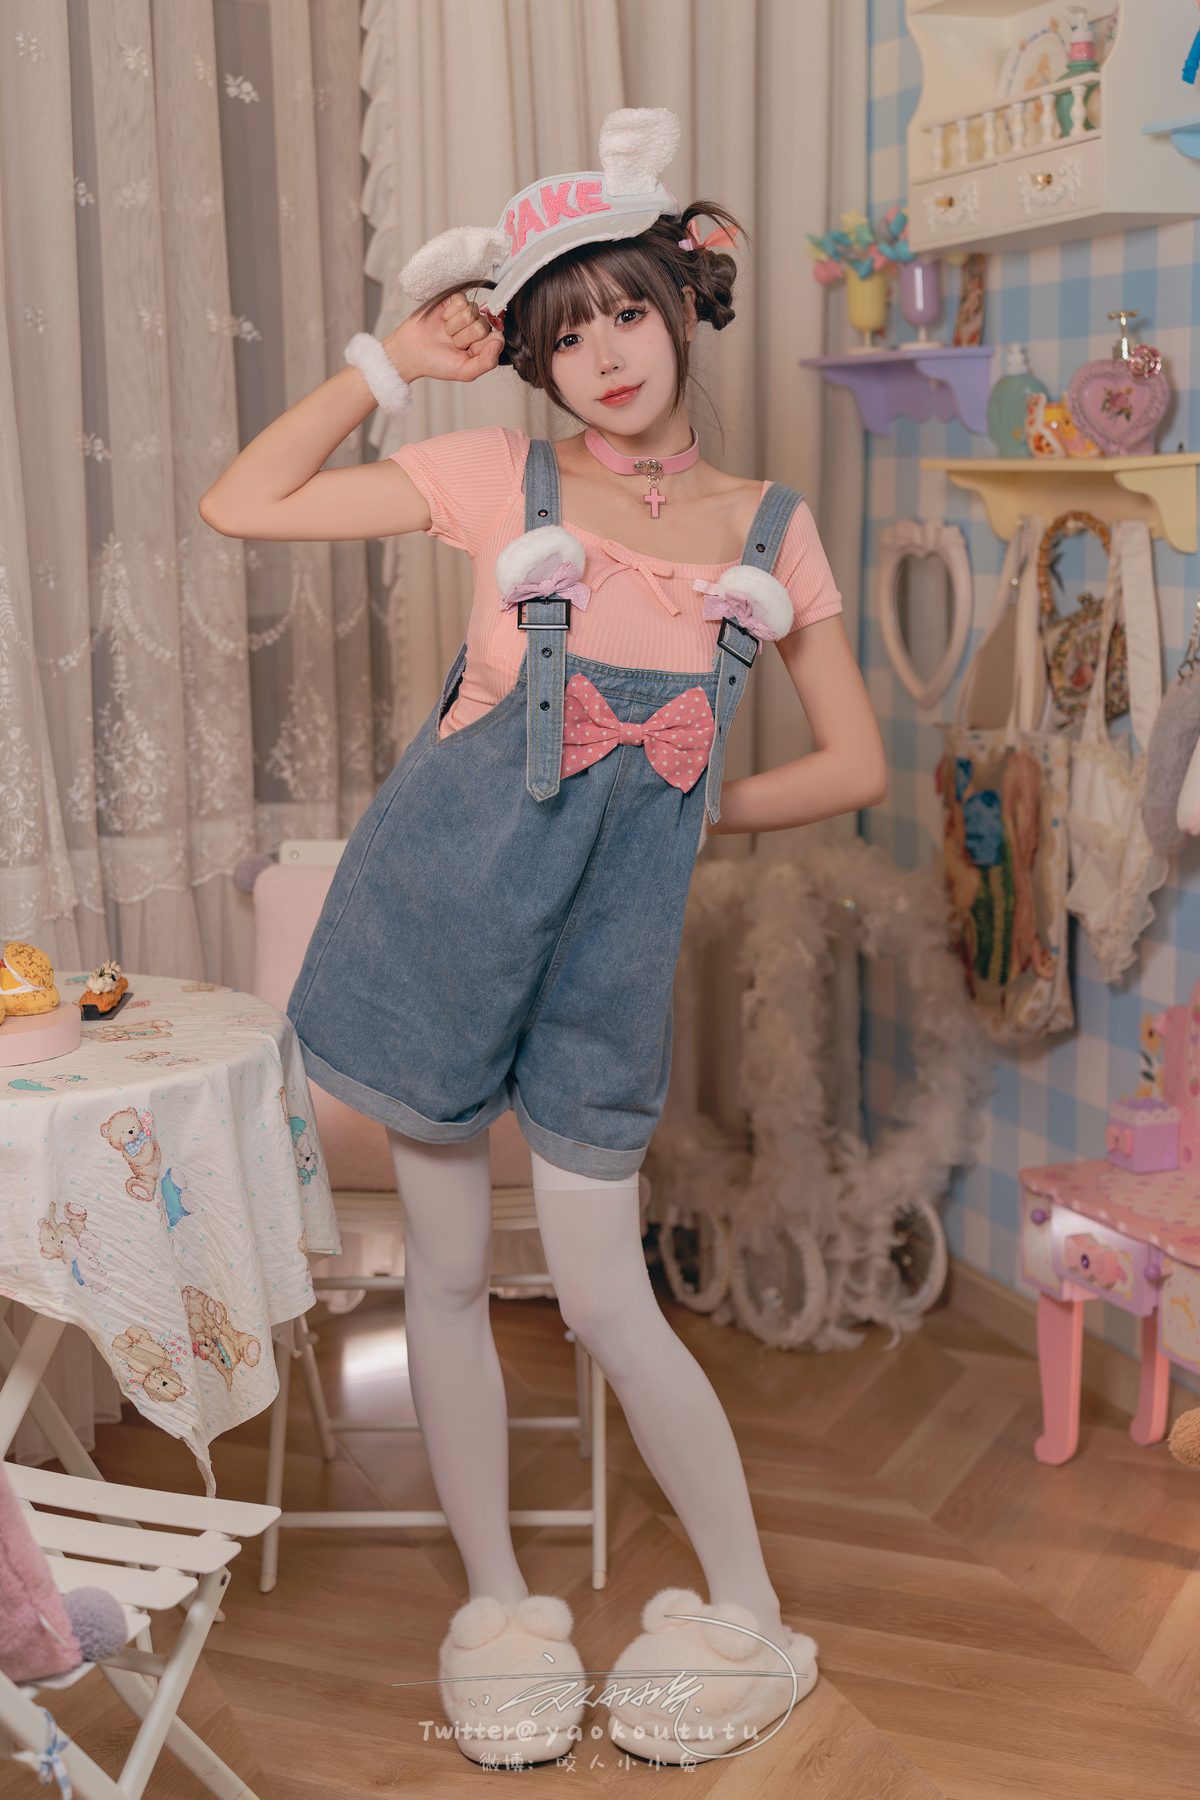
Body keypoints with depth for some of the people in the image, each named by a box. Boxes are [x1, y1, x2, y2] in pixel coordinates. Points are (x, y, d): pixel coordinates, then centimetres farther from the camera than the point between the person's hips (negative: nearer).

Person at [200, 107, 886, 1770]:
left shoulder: (773, 529, 3)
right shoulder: (498, 481, -1)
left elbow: (856, 767, 8)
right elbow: (238, 507, -3)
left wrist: (690, 809, 0)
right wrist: (390, 362, -3)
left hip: (609, 942, 0)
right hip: (444, 904, 1)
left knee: (608, 1302, 1)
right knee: (447, 1273, 9)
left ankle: (750, 1614, 21)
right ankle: (499, 1607, 27)